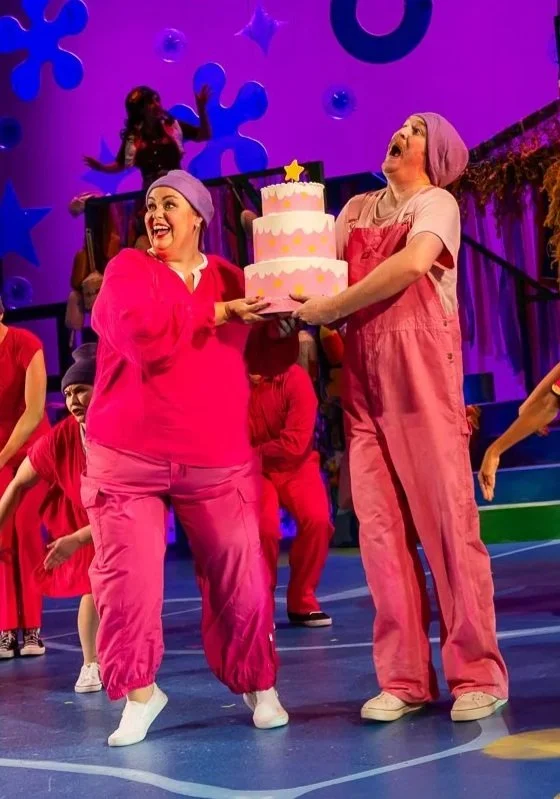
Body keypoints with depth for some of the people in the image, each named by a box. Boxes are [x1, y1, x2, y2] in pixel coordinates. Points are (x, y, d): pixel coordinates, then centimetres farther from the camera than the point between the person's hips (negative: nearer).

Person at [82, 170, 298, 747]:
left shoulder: (230, 279, 10)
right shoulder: (128, 270, 0)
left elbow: (265, 358, 16)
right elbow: (141, 335, -20)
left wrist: (285, 326, -4)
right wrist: (220, 313, -16)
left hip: (218, 461, 2)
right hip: (126, 457, -2)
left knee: (238, 576, 2)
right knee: (127, 577, -2)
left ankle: (258, 685, 22)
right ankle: (139, 692, 17)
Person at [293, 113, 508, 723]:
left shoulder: (437, 202, 4)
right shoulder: (356, 209, 22)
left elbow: (412, 264, -15)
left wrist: (330, 309, -12)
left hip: (420, 369, -5)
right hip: (362, 373, 5)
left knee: (447, 517, -6)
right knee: (380, 525, 0)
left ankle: (477, 674, -1)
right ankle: (403, 678, 5)